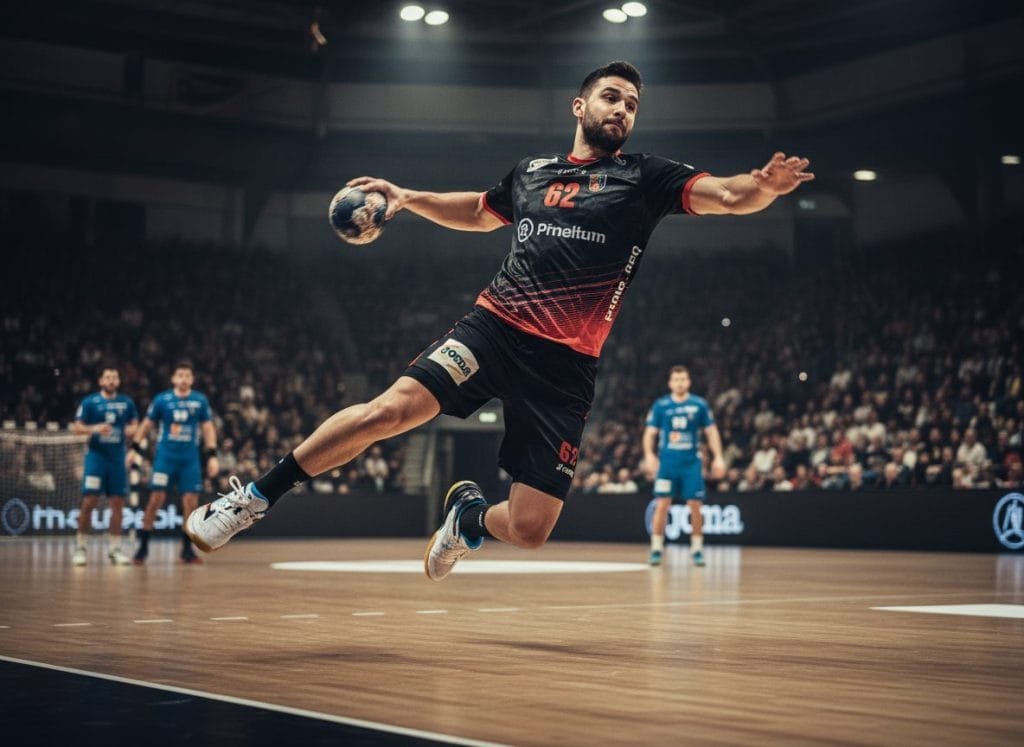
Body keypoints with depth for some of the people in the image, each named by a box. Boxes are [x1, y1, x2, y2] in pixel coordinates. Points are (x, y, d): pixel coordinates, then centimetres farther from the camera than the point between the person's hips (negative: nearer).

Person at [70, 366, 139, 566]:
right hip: (96, 455, -3)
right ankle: (80, 547, 1)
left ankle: (114, 548, 11)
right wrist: (94, 428, -23)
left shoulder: (127, 402, 7)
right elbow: (76, 427, -5)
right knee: (89, 502, -8)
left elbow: (134, 423, 18)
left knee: (117, 503, 3)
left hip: (118, 458, 3)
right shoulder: (89, 402, -2)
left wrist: (131, 429, -5)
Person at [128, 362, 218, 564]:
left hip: (190, 460, 2)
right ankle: (143, 546, 2)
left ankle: (187, 549, 10)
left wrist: (212, 456, 1)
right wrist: (134, 448, -1)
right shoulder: (162, 400, 1)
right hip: (165, 457, -1)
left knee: (191, 502, -2)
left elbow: (208, 428, 8)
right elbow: (146, 425, 7)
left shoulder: (200, 401, 4)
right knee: (155, 500, -7)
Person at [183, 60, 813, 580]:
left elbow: (725, 195, -11)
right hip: (494, 326, 1)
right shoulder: (532, 171, 15)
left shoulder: (645, 177, 4)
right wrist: (407, 197, 24)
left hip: (567, 364, -1)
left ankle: (470, 515, 31)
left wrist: (765, 184, -32)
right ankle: (255, 498, -8)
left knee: (530, 530, -6)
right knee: (389, 410, -23)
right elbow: (479, 212, 35)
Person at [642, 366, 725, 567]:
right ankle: (656, 548, 1)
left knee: (695, 506, -1)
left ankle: (697, 549, 9)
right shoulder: (660, 405, 3)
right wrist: (649, 455, -12)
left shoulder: (699, 404, 4)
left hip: (692, 463, 0)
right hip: (667, 462, 0)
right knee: (662, 505, -6)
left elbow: (711, 431, 7)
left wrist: (718, 457, -1)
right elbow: (650, 432, 3)